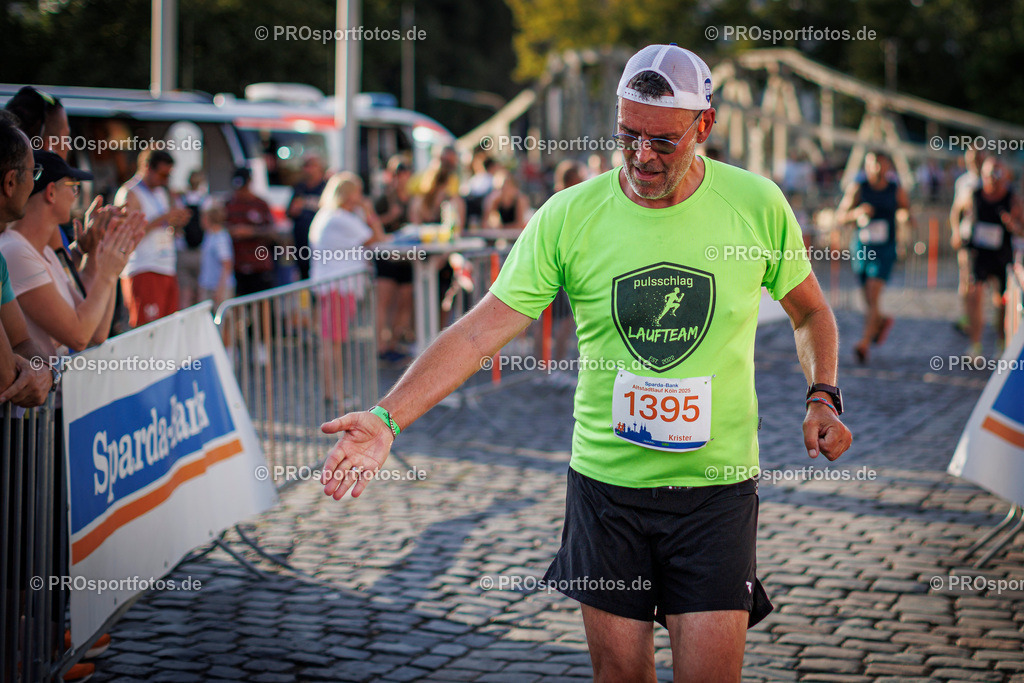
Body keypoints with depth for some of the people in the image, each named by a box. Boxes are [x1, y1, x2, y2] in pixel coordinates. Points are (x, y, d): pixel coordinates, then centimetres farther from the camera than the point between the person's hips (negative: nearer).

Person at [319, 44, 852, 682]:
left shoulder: (757, 204, -5)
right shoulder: (568, 217, -7)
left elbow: (811, 312, 12)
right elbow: (479, 331, -8)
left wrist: (823, 396, -5)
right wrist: (387, 417, -18)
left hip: (716, 487, 0)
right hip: (606, 480, 1)